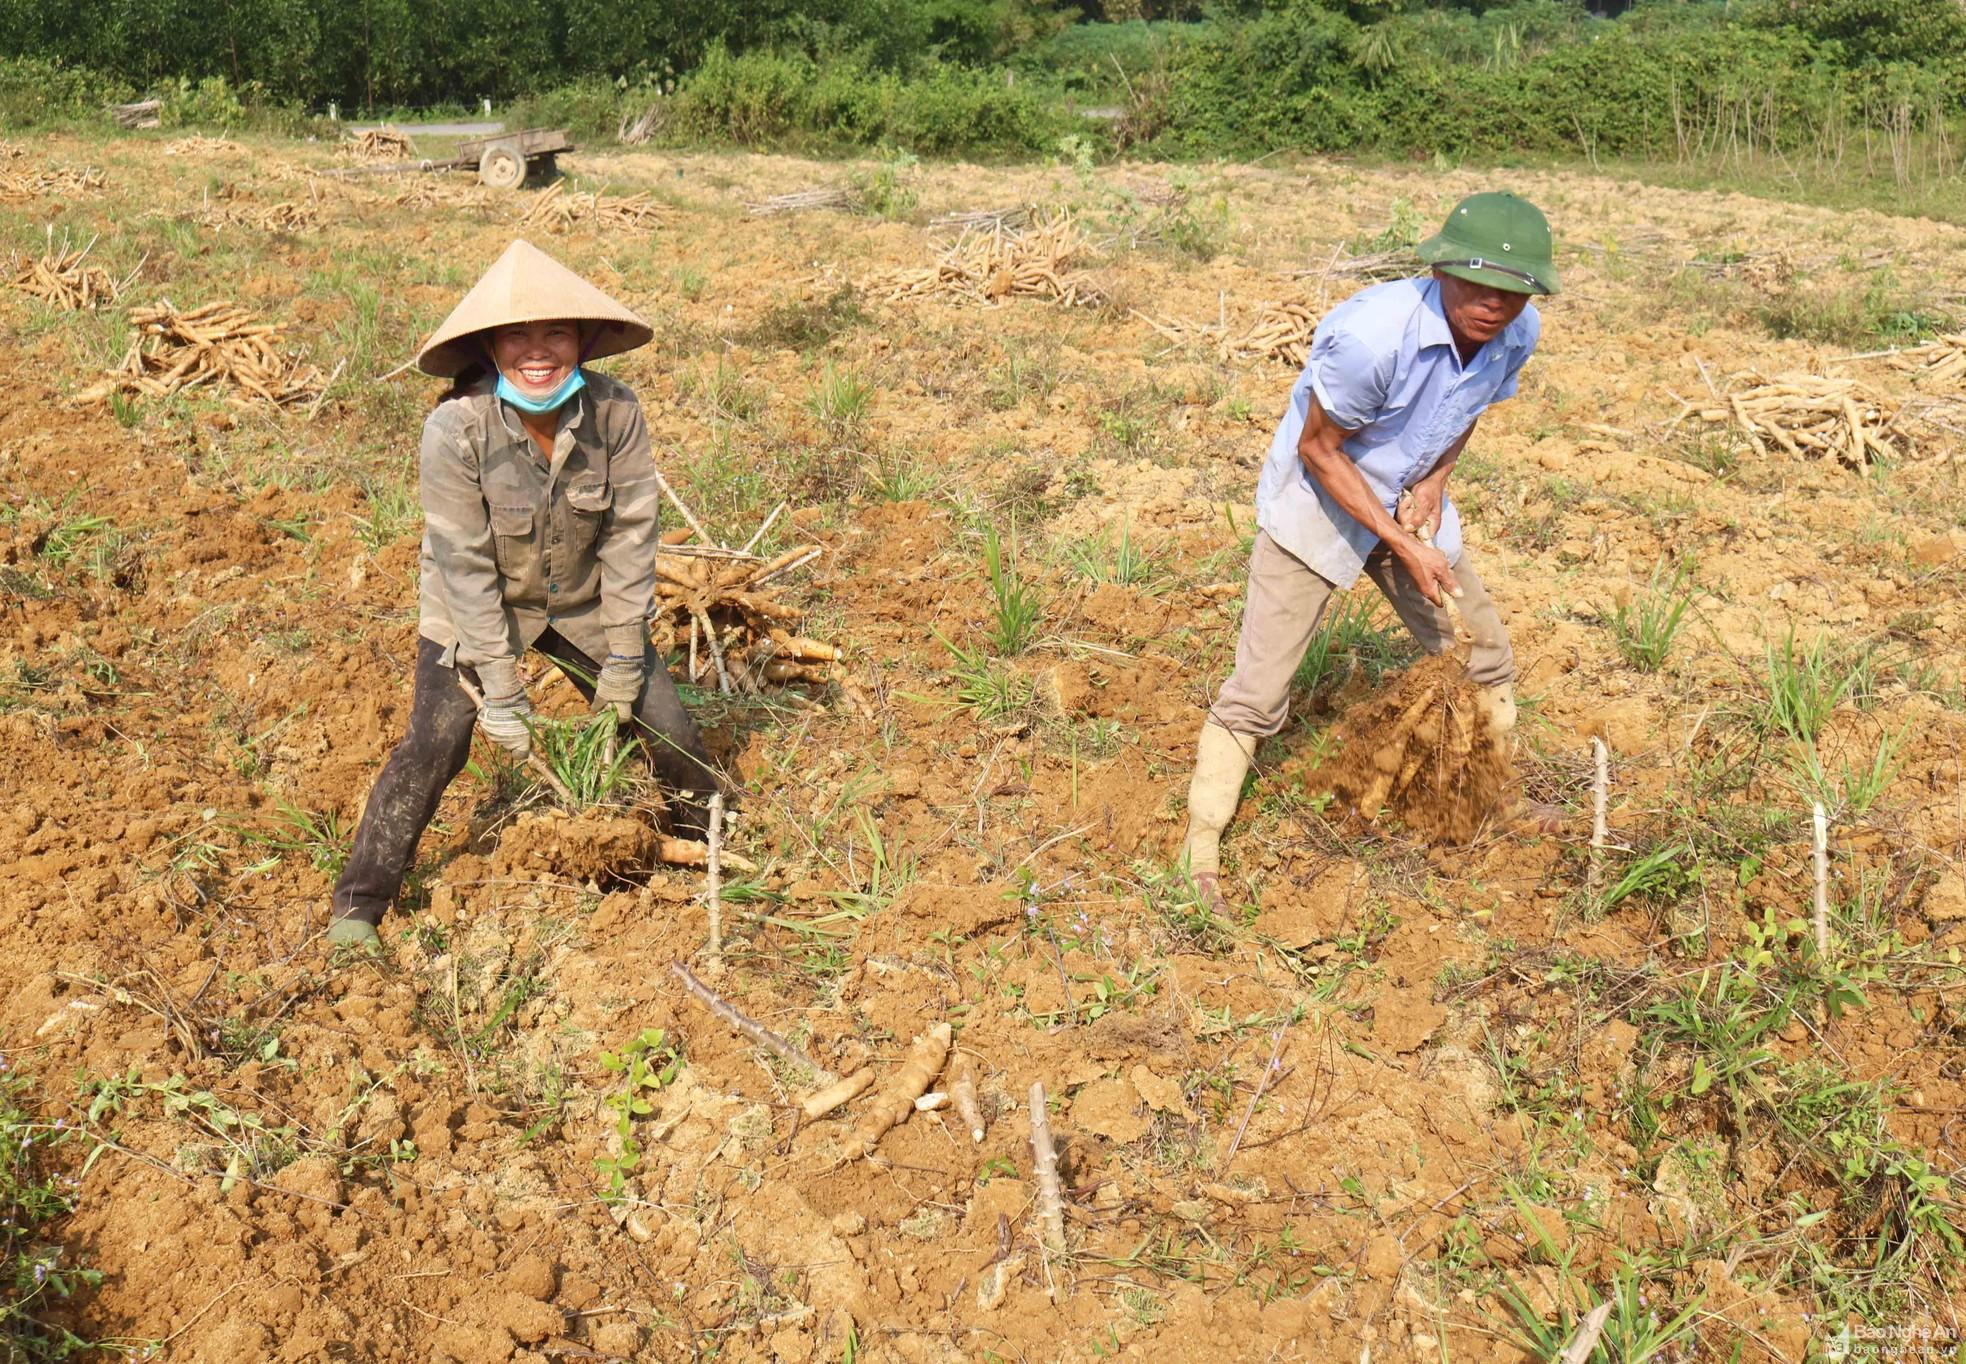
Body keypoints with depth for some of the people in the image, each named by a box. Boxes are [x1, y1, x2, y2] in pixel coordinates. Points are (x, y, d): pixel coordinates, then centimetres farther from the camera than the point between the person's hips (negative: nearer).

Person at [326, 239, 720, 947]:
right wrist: (500, 689, -22)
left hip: (581, 600, 3)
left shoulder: (614, 411, -22)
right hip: (474, 610, -2)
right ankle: (358, 903, 5)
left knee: (665, 721, 3)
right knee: (434, 746, -13)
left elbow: (631, 533, -14)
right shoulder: (455, 428, -28)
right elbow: (465, 566, -24)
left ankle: (711, 838, 32)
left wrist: (623, 654, -12)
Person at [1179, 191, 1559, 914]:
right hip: (1317, 505, -6)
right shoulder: (1373, 333, -34)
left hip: (1411, 504, 7)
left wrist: (1434, 482, -10)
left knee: (1486, 662, 15)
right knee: (1257, 692, -9)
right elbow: (1319, 448, -21)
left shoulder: (1517, 333, -12)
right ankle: (1200, 854, 4)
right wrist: (1403, 546, -20)